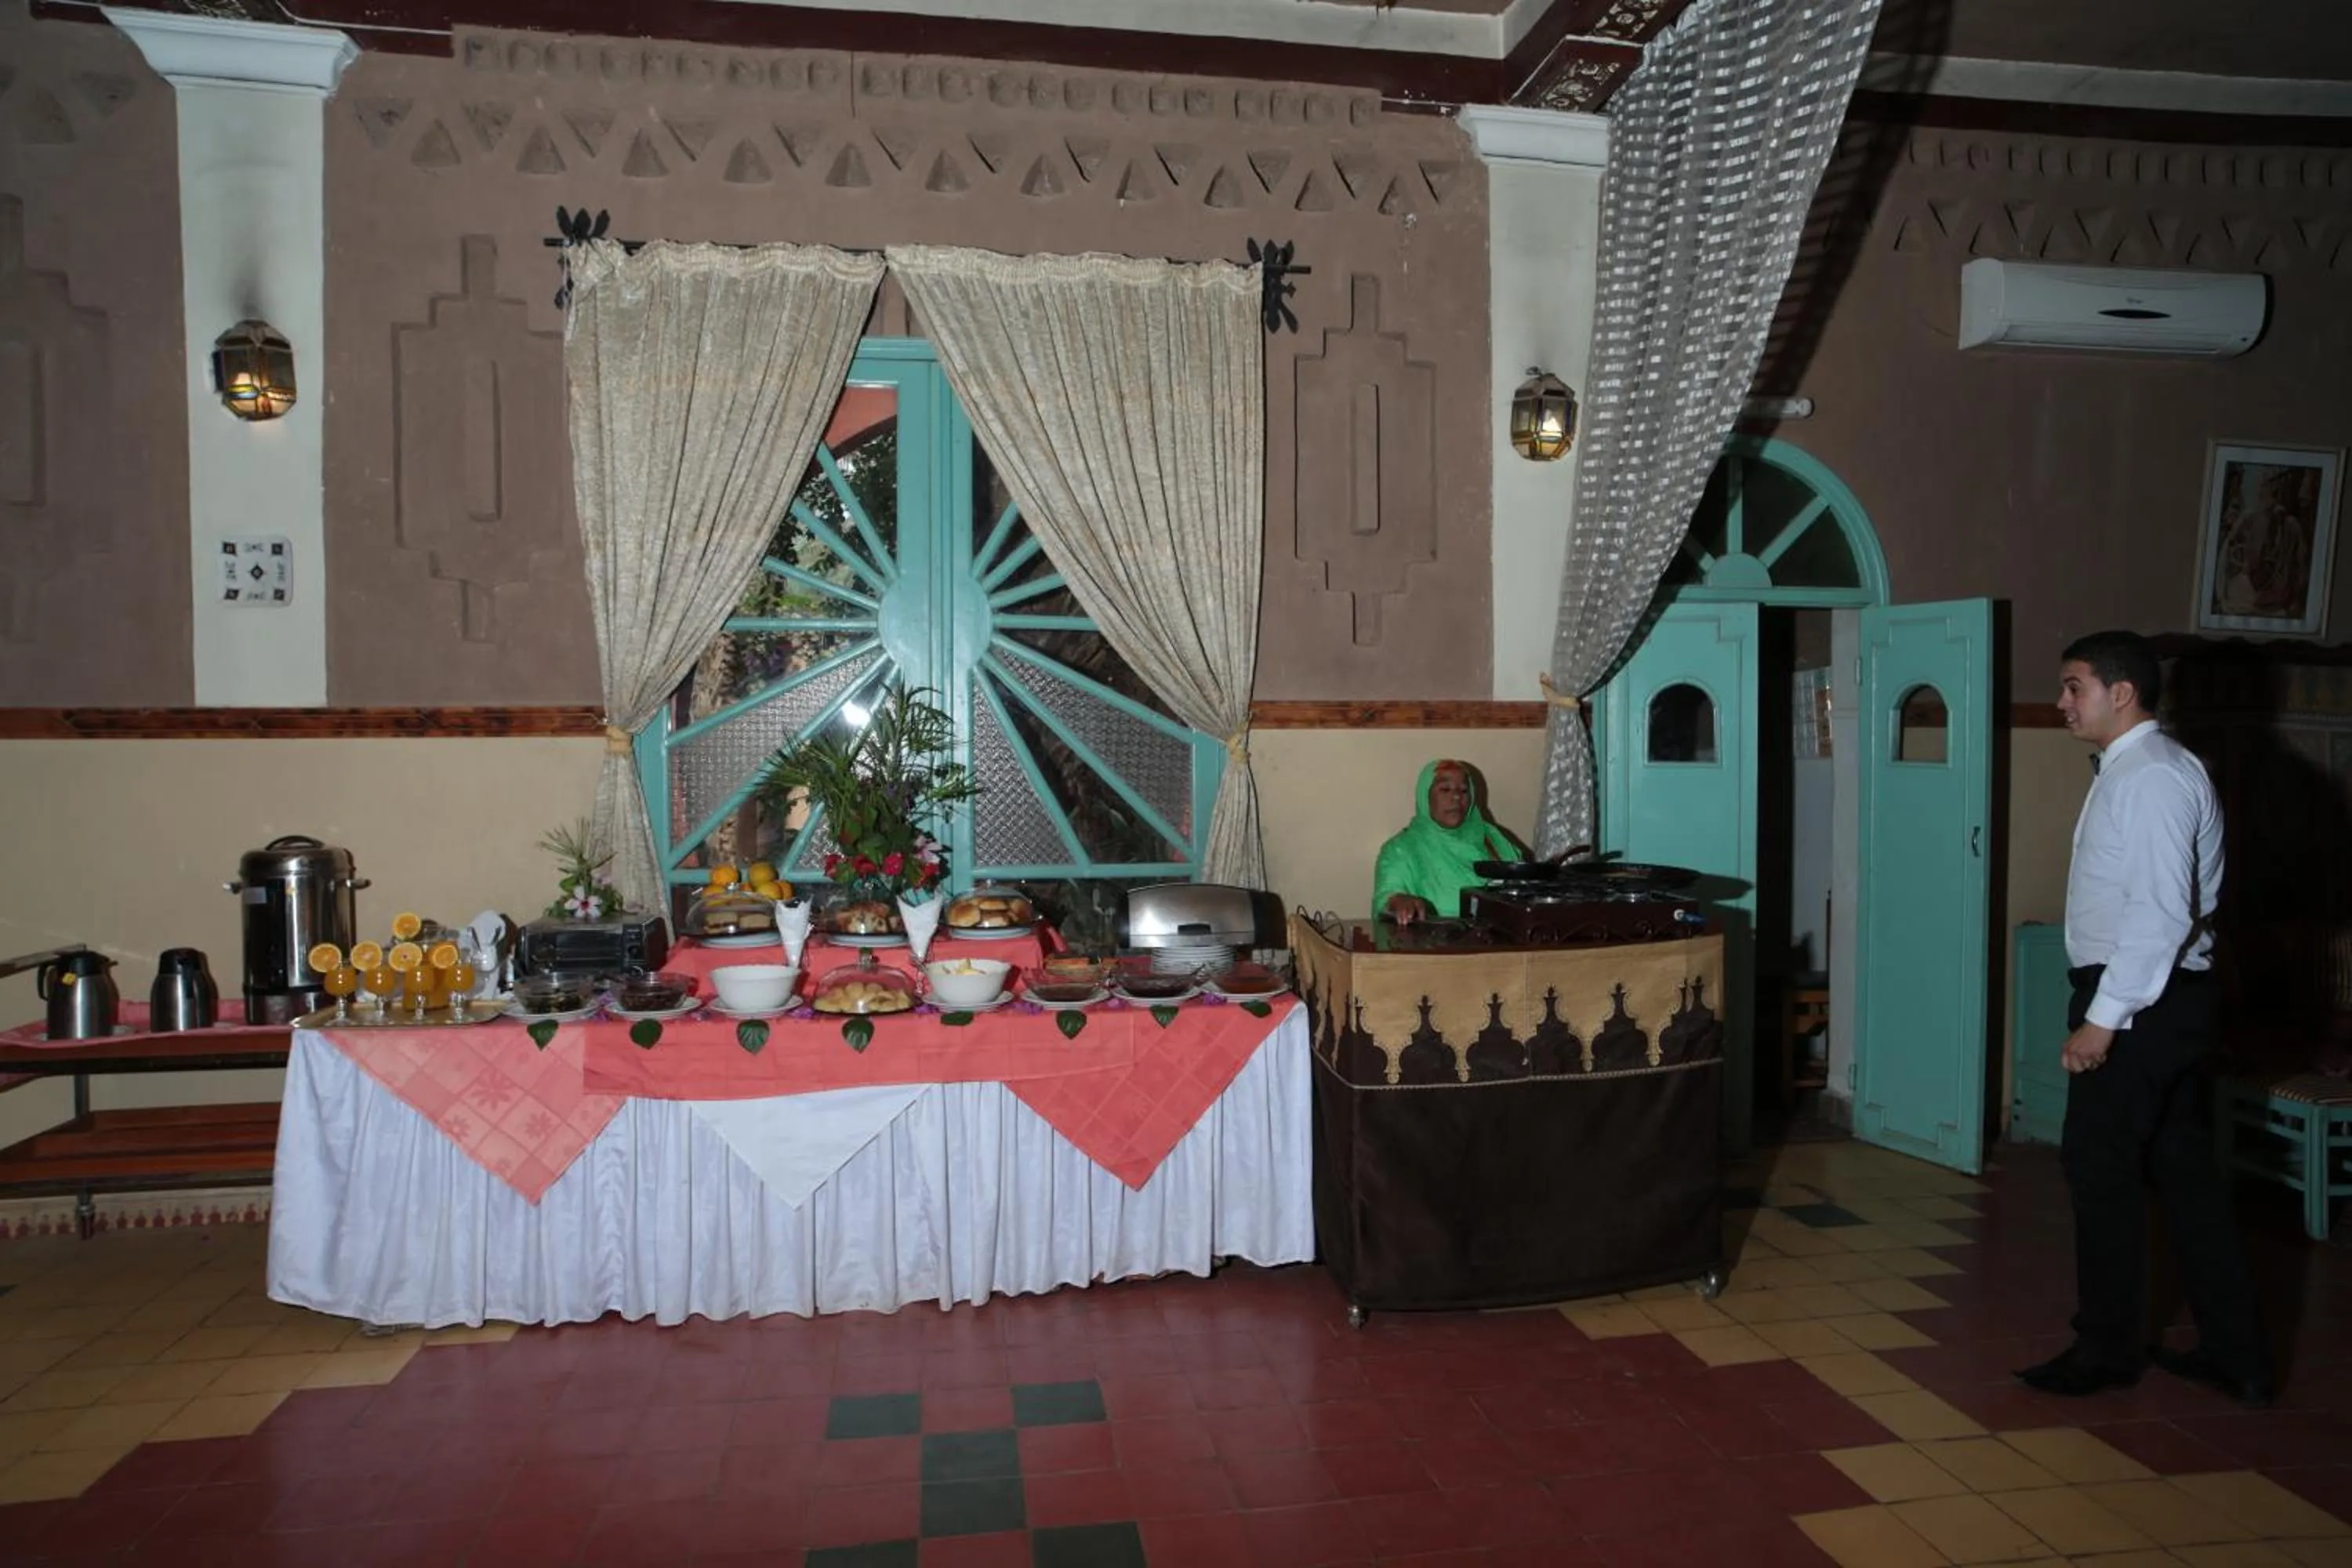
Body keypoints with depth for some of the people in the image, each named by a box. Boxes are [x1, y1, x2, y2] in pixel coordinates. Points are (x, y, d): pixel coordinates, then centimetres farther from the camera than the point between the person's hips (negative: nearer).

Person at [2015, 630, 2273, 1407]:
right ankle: (2234, 1351, 25)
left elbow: (2162, 913, -24)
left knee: (2101, 1168, 1)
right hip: (2165, 999, 10)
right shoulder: (2130, 771, 13)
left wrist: (2103, 1017, -23)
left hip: (2140, 1002, -10)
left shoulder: (2151, 778, -17)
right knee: (2183, 1167, 15)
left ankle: (2107, 1349, 15)